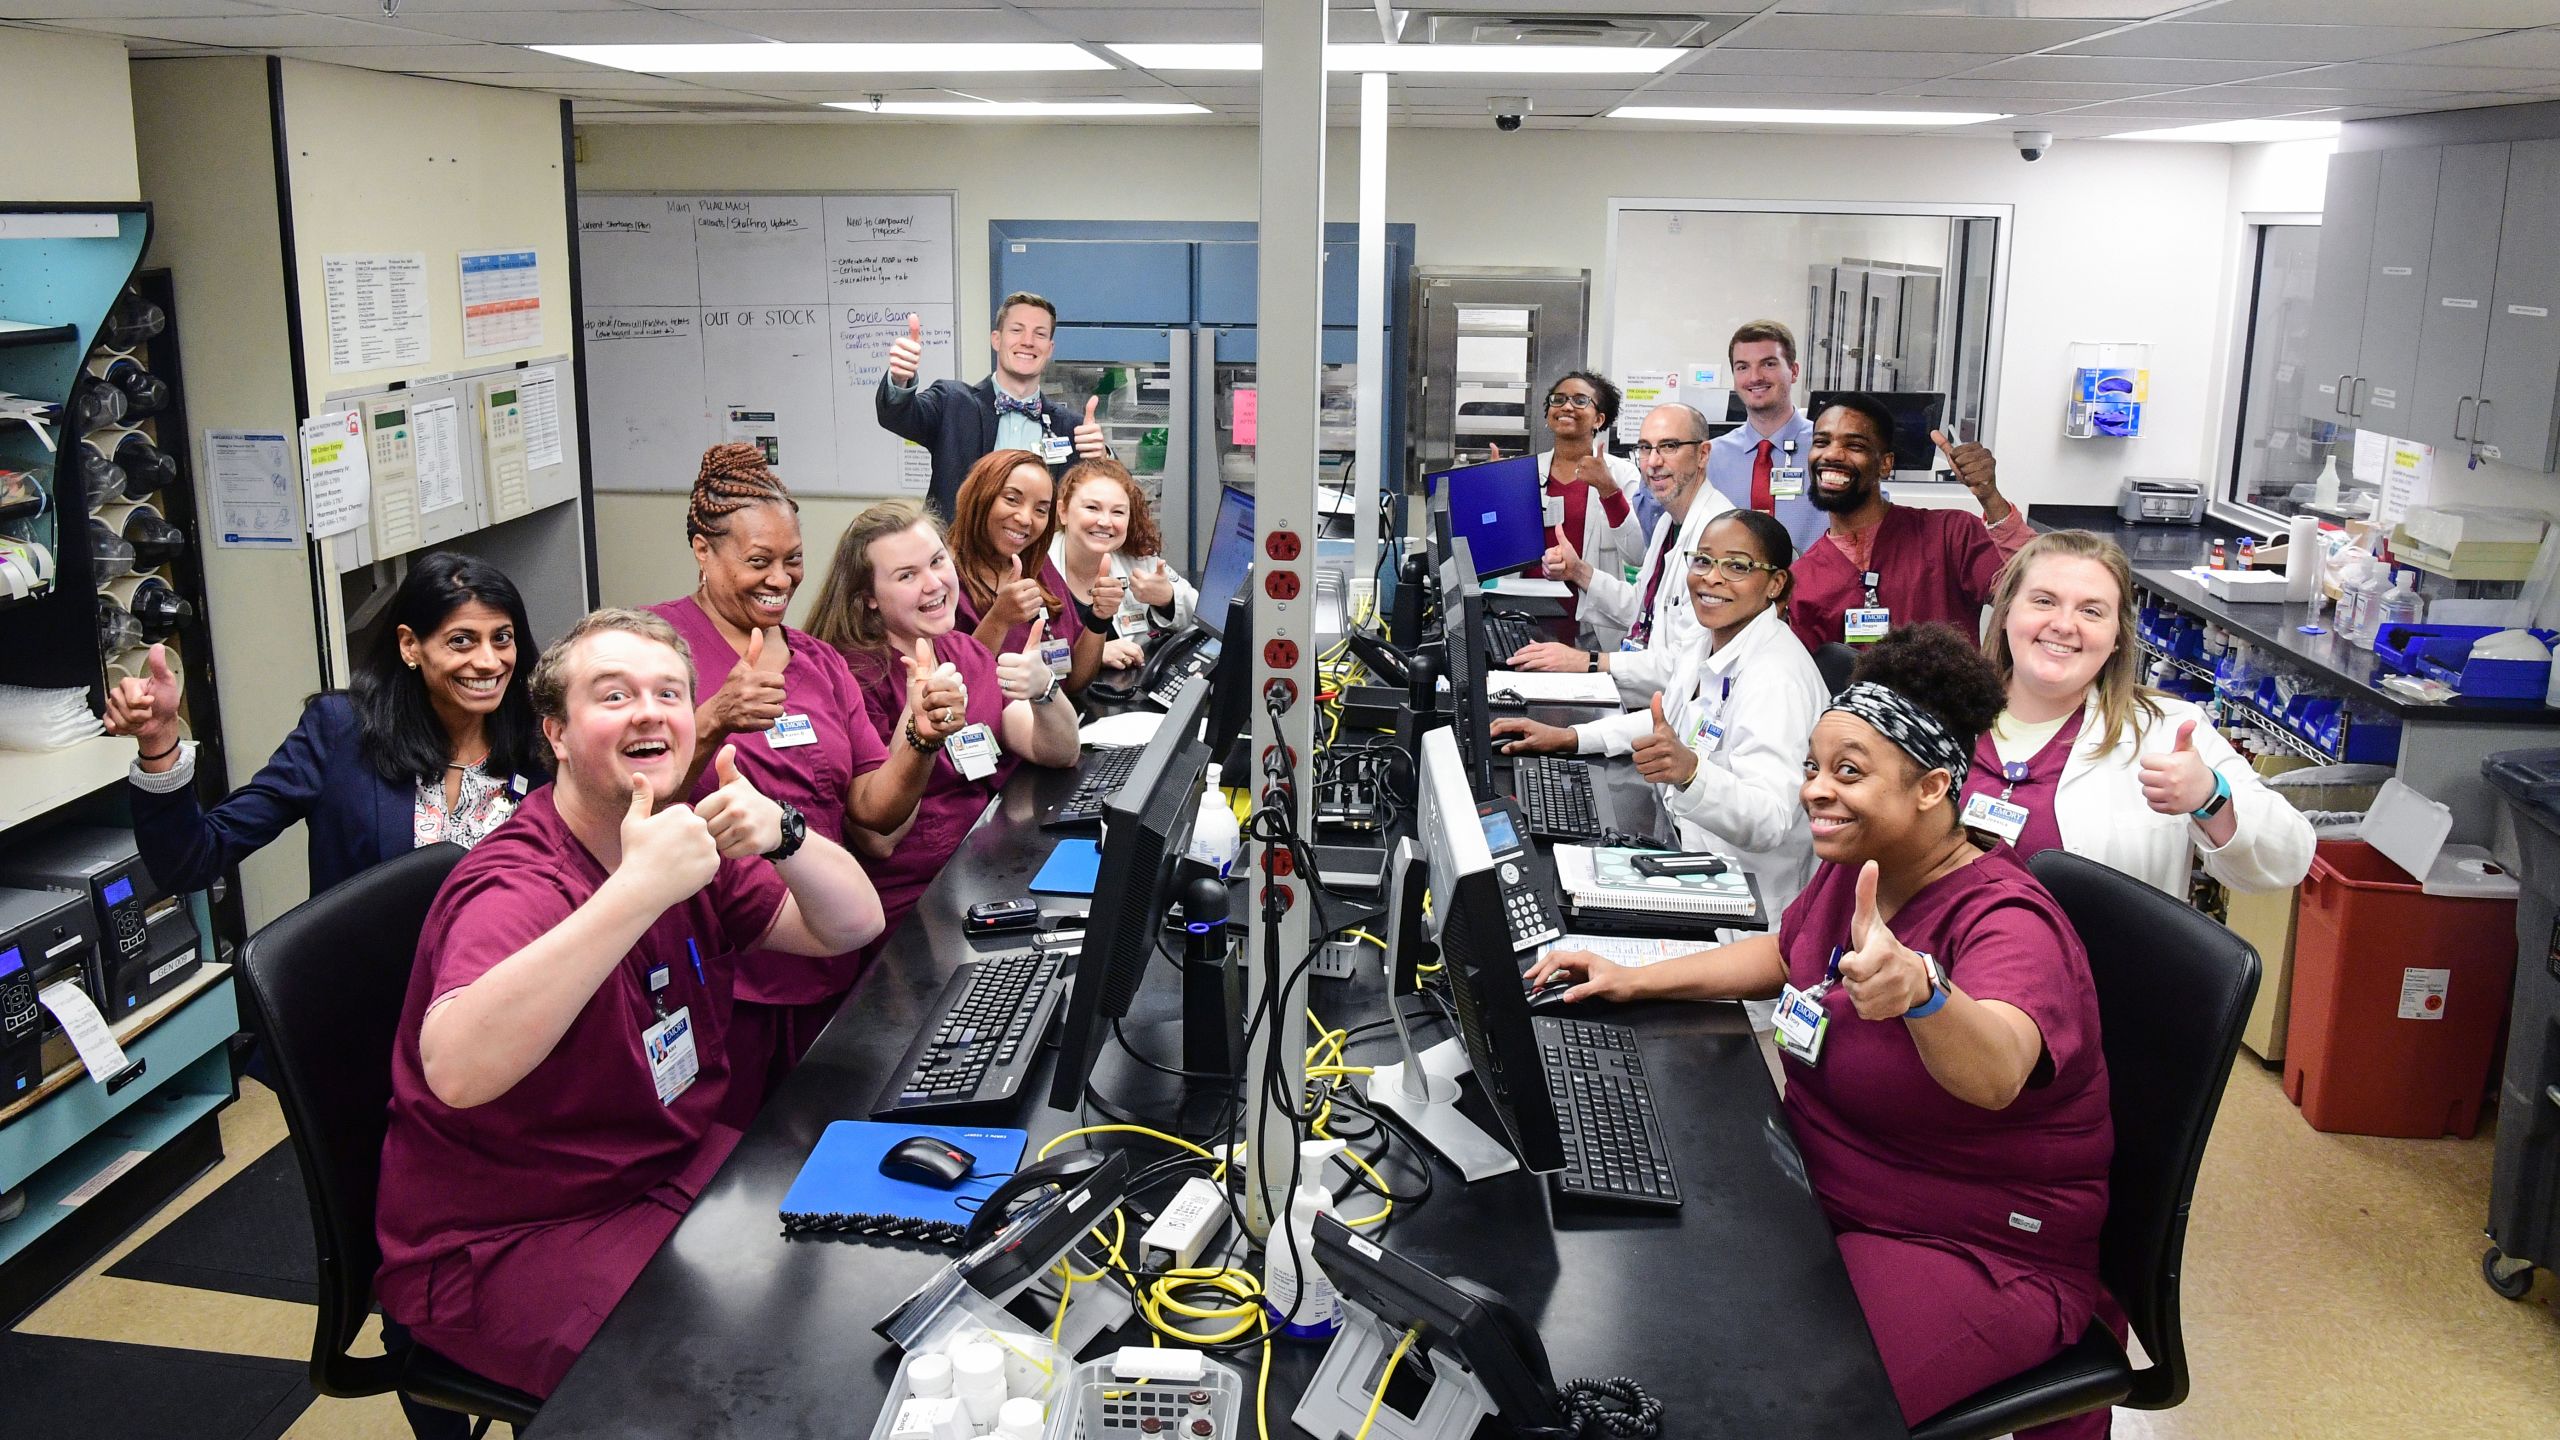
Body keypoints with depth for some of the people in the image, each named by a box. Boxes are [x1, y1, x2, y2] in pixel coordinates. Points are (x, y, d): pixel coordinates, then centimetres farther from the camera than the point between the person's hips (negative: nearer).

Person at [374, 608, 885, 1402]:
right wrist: (640, 889, -45)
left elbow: (854, 925, 3)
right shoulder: (518, 889, -24)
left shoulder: (683, 837, 1)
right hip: (500, 1245, -8)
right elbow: (454, 1068, -44)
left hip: (671, 1170, 8)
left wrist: (781, 833, -18)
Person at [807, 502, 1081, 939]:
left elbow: (1059, 754, 3)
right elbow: (877, 840, -17)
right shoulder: (853, 674, -12)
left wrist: (1043, 688, -18)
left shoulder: (965, 652, 11)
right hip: (912, 907, -7)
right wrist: (917, 731, -31)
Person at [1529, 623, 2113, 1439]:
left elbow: (1995, 1074, -44)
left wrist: (1919, 991, -64)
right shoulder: (1850, 870, -1)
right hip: (1820, 1189, 8)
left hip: (1978, 1256, -8)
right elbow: (1782, 954, 21)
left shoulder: (2004, 922, -24)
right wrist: (1640, 982, 12)